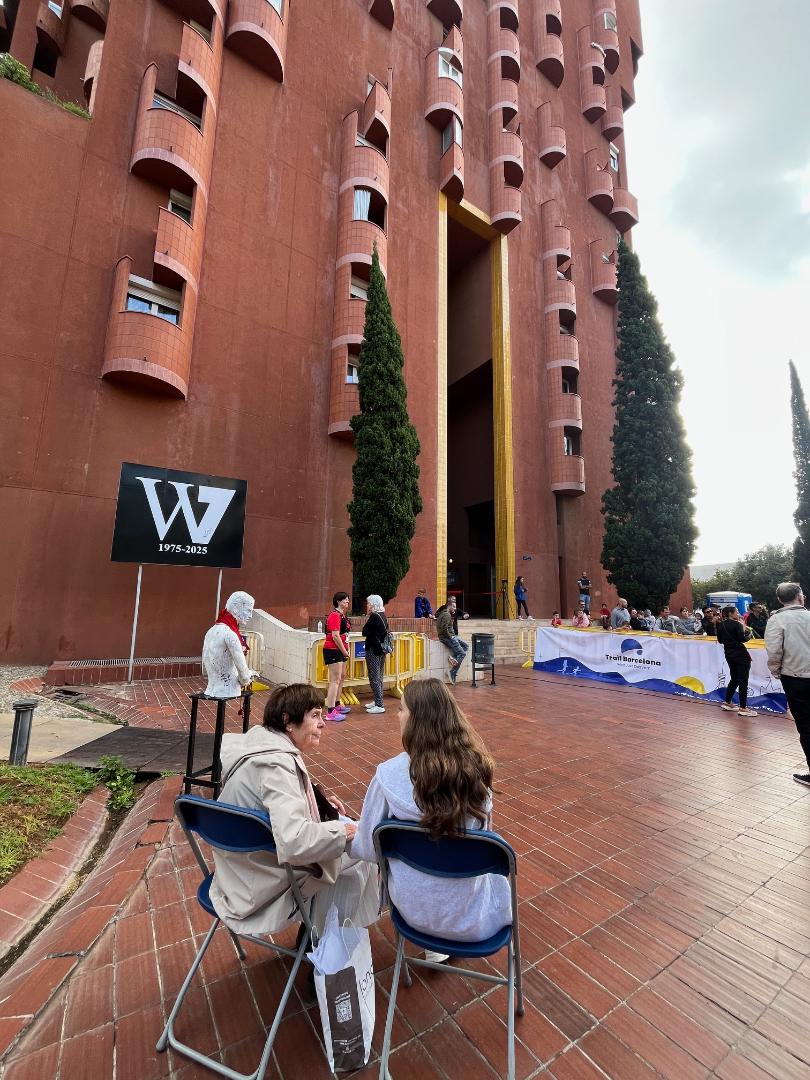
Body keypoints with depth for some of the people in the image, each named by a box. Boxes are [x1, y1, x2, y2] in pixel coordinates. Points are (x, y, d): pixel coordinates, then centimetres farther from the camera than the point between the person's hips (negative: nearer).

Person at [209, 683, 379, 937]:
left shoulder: (261, 740, -3)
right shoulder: (275, 764, -33)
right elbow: (294, 842, -40)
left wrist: (316, 798, 4)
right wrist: (342, 831, -24)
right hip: (260, 890, -9)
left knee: (341, 824, 14)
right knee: (357, 856, -1)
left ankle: (316, 923, 30)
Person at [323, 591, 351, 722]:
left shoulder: (341, 615, 14)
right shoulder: (335, 615, -18)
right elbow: (335, 636, -24)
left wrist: (345, 650, 10)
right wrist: (345, 651, -16)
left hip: (340, 651, 11)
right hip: (333, 651, -11)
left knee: (342, 676, 21)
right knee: (335, 680, -9)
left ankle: (337, 705, 35)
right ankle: (330, 712, -6)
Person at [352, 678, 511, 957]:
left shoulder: (389, 774, -24)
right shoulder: (475, 767, -17)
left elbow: (367, 850, -10)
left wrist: (346, 837, 12)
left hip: (414, 910, 0)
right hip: (472, 918, 1)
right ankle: (442, 943, 38)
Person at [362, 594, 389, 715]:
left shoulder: (374, 617, -18)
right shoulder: (383, 616, 8)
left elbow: (364, 632, -16)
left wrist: (367, 618, -6)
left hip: (373, 650, -9)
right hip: (382, 649, 9)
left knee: (374, 678, -2)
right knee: (378, 677, 17)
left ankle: (379, 705, 2)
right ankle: (377, 701, 27)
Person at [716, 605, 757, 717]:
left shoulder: (721, 625, 7)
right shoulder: (737, 624, -13)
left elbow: (720, 640, 12)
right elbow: (742, 638, -19)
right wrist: (748, 633, -1)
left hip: (729, 654, 7)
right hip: (740, 654, -7)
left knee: (734, 679, 19)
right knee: (743, 681, -2)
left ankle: (727, 703, 22)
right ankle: (742, 708, -1)